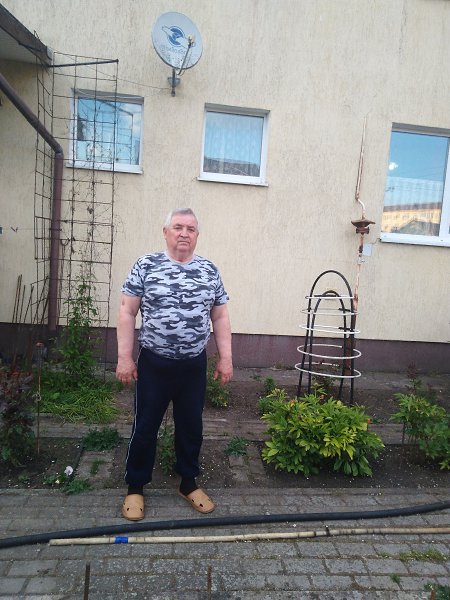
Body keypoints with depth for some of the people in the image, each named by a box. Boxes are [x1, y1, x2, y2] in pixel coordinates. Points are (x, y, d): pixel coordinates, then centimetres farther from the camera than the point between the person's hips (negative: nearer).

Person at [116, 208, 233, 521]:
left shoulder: (210, 270, 3)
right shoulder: (146, 266, -4)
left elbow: (220, 317, 6)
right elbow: (127, 312, -4)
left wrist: (225, 358, 2)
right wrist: (125, 357, -8)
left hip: (194, 366, 3)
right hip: (154, 363, -2)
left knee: (191, 427, 15)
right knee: (145, 427, 11)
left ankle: (189, 483, 35)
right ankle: (135, 487, 31)